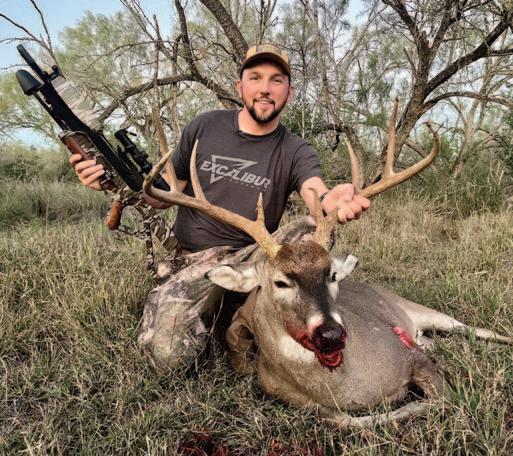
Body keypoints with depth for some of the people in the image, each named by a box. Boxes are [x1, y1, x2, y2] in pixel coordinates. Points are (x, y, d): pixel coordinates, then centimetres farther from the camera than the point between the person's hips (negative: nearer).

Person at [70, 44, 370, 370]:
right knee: (167, 352, -23)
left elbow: (314, 191, -23)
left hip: (254, 255, 1)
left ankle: (244, 322, -10)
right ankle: (211, 309, 10)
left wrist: (332, 201, -49)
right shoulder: (205, 127, 2)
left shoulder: (296, 152, -1)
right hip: (195, 257, 0)